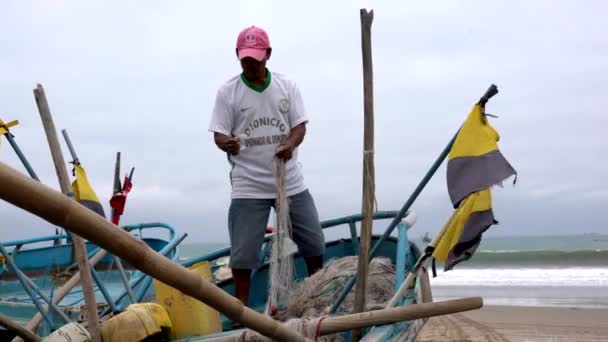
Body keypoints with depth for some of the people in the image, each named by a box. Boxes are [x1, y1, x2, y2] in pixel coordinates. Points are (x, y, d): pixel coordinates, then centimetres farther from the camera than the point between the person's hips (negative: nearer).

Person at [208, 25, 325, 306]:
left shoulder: (287, 86, 4)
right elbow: (219, 135, -6)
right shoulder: (227, 92, -3)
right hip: (248, 186, -2)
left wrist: (290, 143, -22)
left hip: (290, 183, 3)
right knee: (243, 252, -1)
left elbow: (300, 125, 1)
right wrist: (227, 143, -30)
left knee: (314, 242, 12)